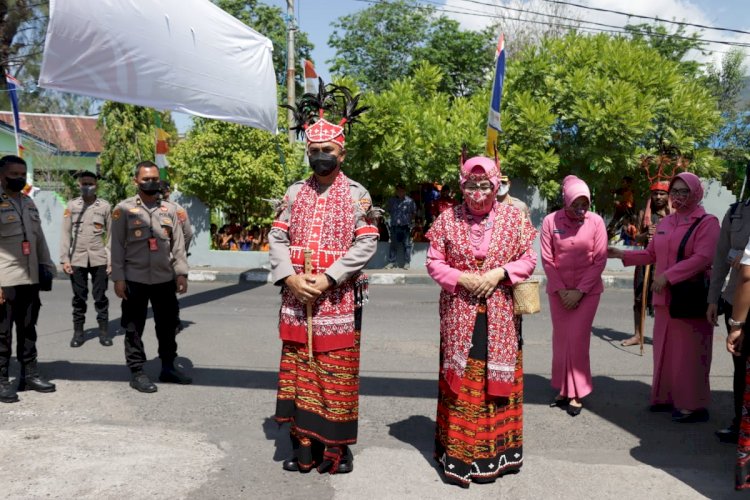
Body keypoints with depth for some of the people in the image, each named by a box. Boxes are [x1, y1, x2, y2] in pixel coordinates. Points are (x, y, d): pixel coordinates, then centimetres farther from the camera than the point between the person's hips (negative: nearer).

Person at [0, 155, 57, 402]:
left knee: (28, 329, 13)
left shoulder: (29, 203, 15)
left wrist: (48, 268, 14)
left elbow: (39, 238, 19)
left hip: (30, 279, 6)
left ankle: (30, 374, 23)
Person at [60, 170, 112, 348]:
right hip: (77, 259, 1)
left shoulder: (105, 206, 3)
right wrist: (64, 259, -1)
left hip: (99, 259, -1)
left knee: (100, 297, 4)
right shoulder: (71, 205, 5)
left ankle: (104, 331, 11)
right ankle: (78, 332, 16)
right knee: (79, 297, 7)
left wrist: (112, 259, -2)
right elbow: (66, 233, 5)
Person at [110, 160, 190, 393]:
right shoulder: (124, 209, 0)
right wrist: (118, 278, -8)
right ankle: (137, 372, 14)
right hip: (135, 279, -3)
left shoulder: (170, 209, 8)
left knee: (168, 325, 11)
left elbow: (178, 244, 8)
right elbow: (117, 245, -2)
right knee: (134, 327, 3)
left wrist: (181, 273, 0)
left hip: (165, 278, 3)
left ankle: (168, 367, 25)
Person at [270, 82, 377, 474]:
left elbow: (366, 244, -9)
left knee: (337, 373, 3)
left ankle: (335, 447, 16)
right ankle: (303, 444, 22)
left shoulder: (357, 195, -1)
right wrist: (290, 277, -12)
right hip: (295, 298, 4)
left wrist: (326, 279, -17)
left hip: (338, 300, -4)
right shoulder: (294, 192, 10)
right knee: (297, 370, 9)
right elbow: (277, 237, 5)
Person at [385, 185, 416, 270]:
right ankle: (391, 262, 10)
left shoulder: (409, 201, -2)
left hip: (406, 226, -2)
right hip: (394, 226, 2)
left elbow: (414, 212, 9)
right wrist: (393, 218, 9)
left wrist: (410, 220, 2)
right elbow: (389, 211, 19)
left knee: (407, 245, 2)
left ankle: (407, 263, 9)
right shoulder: (392, 200, 6)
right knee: (393, 244, 4)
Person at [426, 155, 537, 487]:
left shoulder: (513, 218, 2)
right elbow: (434, 263, 1)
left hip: (499, 314, 1)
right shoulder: (448, 219, 0)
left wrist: (499, 273, -13)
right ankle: (459, 453, 15)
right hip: (459, 313, -1)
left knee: (497, 377, 8)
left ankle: (496, 450, 24)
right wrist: (461, 278, -14)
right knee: (460, 381, 4)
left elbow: (528, 261, 3)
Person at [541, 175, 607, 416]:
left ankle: (577, 394, 9)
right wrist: (562, 290, -8)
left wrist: (579, 291, -10)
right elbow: (547, 260, -4)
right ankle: (564, 389, 21)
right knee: (561, 339, 7)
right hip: (558, 291, 1)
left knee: (577, 340, -3)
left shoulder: (596, 222, -6)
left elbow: (600, 261, -6)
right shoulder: (550, 221, -6)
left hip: (588, 291, -1)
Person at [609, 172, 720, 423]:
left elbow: (703, 257, -19)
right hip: (664, 298, 7)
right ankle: (667, 397, 23)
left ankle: (693, 405, 9)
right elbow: (651, 254, 19)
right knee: (665, 349, 11)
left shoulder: (706, 222, -6)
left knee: (688, 352, -2)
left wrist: (668, 276, -23)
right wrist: (622, 254, 8)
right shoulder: (665, 223, 14)